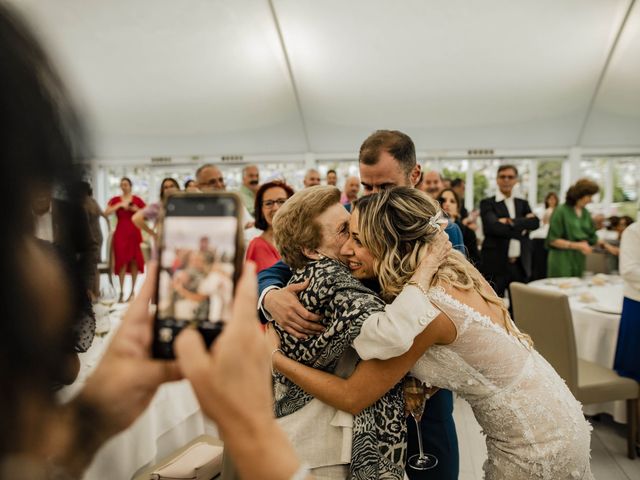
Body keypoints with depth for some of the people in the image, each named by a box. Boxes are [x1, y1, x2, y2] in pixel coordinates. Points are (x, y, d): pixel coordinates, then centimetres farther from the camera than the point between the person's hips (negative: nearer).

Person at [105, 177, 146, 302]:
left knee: (134, 261, 1)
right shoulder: (115, 199, 6)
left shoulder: (137, 199, 7)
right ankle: (121, 291, -3)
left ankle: (132, 291, 9)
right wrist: (120, 205, -14)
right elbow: (106, 213, -8)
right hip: (121, 232, 0)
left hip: (134, 232, 1)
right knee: (122, 261, -6)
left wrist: (136, 209, -8)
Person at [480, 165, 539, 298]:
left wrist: (511, 222, -16)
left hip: (520, 266, 5)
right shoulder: (487, 203, -1)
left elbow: (535, 222, -3)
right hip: (496, 265, -5)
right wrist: (521, 228, -11)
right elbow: (494, 226, -17)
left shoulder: (523, 204, 15)